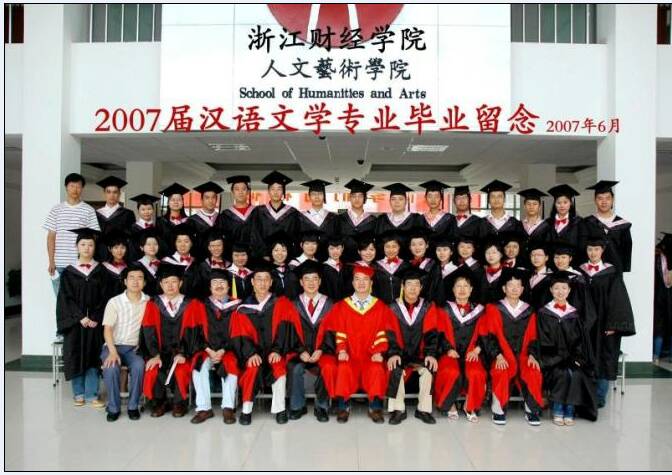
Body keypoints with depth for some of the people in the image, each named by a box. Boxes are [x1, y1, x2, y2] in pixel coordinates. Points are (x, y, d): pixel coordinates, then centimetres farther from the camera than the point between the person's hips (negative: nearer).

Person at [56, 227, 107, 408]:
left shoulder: (100, 271, 4)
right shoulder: (68, 272, 2)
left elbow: (103, 298, 0)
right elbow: (66, 299, -3)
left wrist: (95, 319, -11)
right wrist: (81, 318, -14)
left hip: (95, 322, 0)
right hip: (75, 322, 0)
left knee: (92, 357, 0)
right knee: (76, 356, 3)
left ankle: (91, 394, 5)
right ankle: (79, 393, 16)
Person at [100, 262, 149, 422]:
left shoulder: (149, 302, 4)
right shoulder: (114, 302, 0)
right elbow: (107, 329, -7)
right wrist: (113, 352, -21)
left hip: (135, 348, 0)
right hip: (113, 346, 0)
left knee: (139, 366, -31)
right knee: (111, 367, -31)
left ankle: (133, 406, -10)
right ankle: (113, 407, -8)